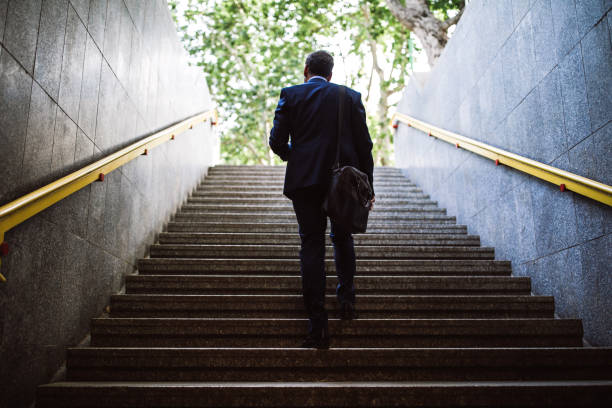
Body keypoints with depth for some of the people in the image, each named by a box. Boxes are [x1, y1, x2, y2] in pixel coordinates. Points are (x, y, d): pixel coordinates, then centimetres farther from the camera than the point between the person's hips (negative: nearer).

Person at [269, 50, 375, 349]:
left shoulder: (290, 94, 4)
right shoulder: (351, 96, 7)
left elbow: (277, 141, -1)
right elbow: (364, 145, 4)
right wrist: (367, 187, 9)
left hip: (305, 179, -1)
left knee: (311, 246, 2)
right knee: (342, 238, 23)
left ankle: (318, 327, 0)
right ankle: (347, 300, 24)